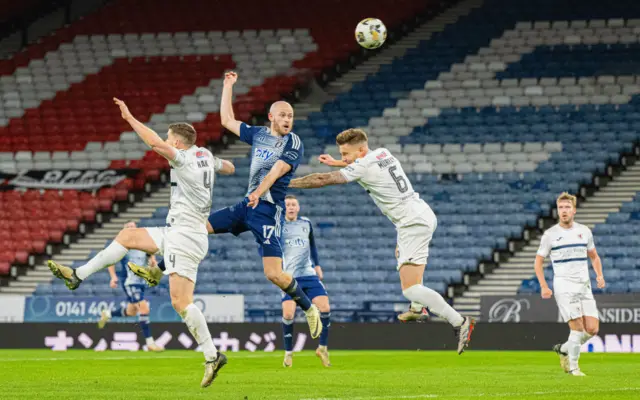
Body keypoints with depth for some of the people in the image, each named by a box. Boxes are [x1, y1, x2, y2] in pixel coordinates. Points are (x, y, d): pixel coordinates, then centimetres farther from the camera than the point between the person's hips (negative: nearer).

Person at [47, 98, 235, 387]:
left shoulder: (185, 159, -14)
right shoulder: (205, 155, 10)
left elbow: (155, 143, -28)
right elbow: (229, 168, 30)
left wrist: (129, 118, -21)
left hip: (184, 235, -10)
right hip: (177, 233, 10)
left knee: (181, 301, -16)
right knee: (128, 236, 19)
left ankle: (212, 355, -17)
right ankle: (78, 276, 24)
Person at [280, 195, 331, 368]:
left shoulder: (306, 223, 11)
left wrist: (317, 265, 21)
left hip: (309, 275, 3)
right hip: (289, 277, -3)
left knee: (325, 308, -11)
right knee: (288, 314, -17)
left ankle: (322, 347, 7)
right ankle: (288, 352, 3)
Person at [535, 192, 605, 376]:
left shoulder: (584, 231, 9)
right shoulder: (550, 234, -1)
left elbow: (594, 256, 21)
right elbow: (538, 262, 5)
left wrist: (599, 275, 3)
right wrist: (544, 287, -6)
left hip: (584, 285, 4)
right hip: (564, 286, -4)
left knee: (592, 329, -4)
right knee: (578, 327, -14)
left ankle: (564, 349, 21)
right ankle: (573, 367, 2)